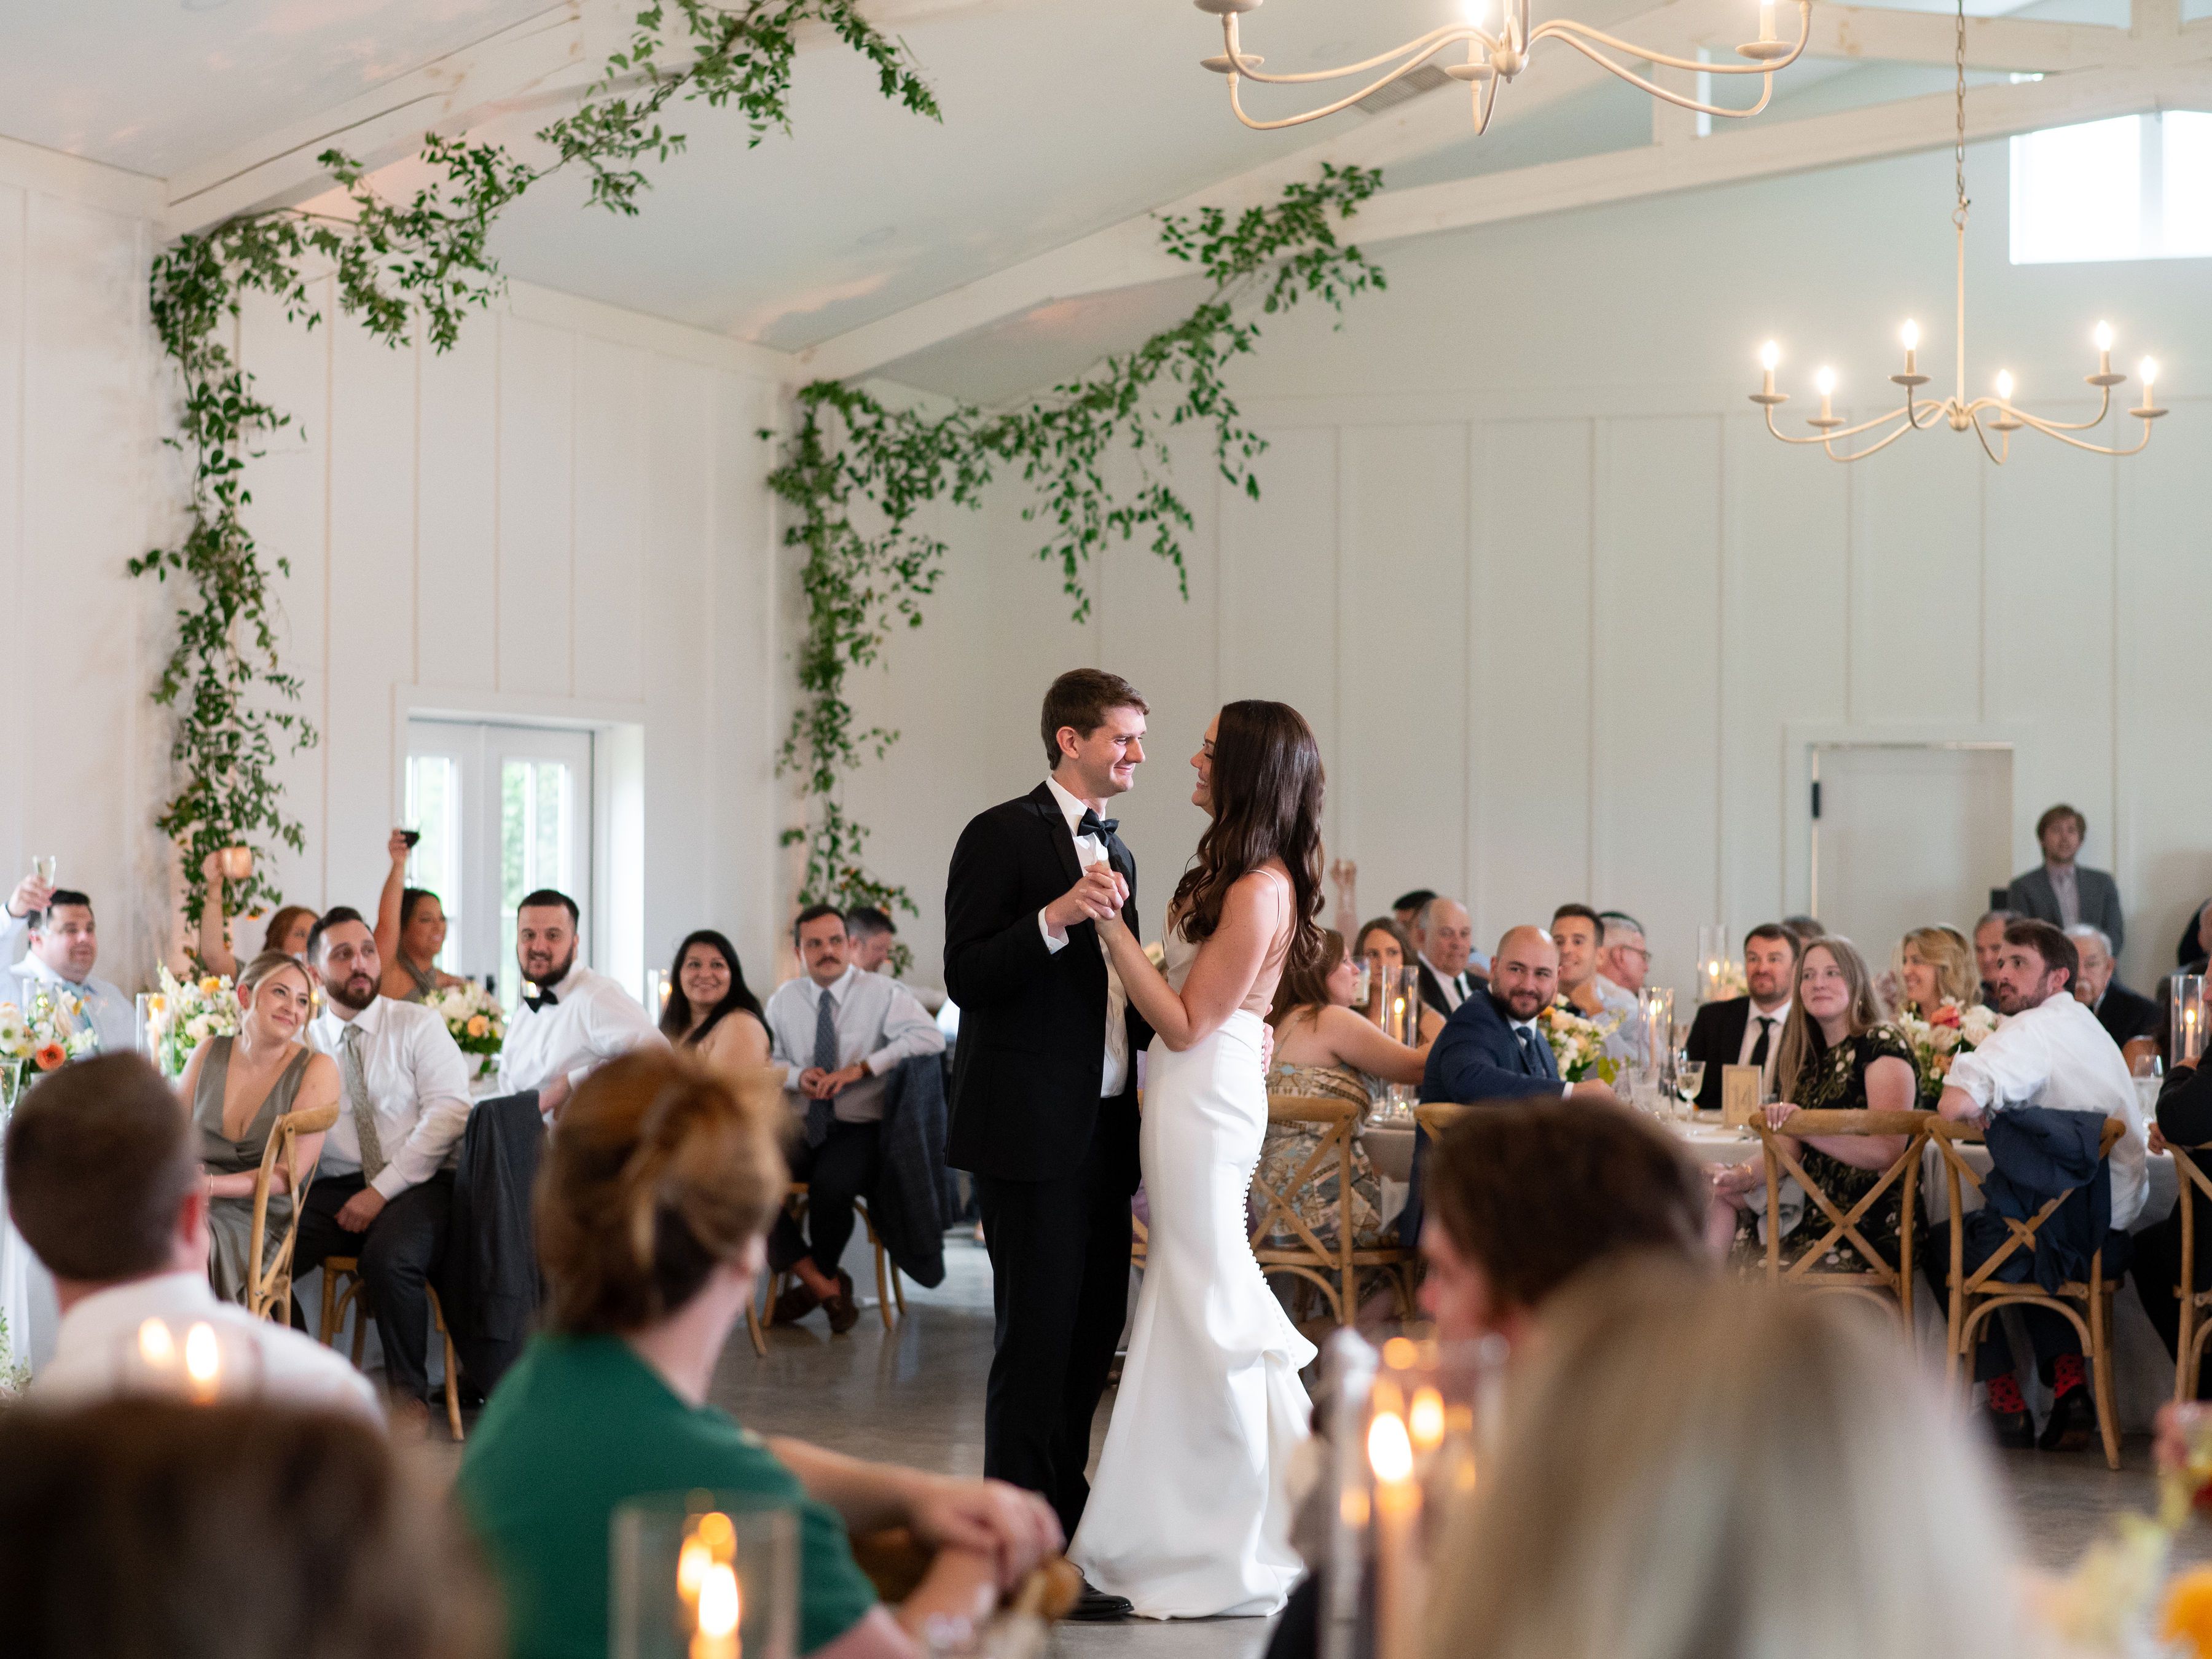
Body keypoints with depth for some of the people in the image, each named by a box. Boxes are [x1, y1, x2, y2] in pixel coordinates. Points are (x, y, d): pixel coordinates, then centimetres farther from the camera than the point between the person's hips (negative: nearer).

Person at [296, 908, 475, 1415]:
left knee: (388, 1256, -34)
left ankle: (409, 1392, -12)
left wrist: (382, 1190, -14)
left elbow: (449, 1113, -6)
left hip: (417, 1184, -3)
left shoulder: (419, 1025, 6)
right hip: (335, 1188, 3)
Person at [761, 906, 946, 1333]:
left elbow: (930, 1038, -16)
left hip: (859, 1127, -3)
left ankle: (816, 1283, -4)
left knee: (830, 1185, -35)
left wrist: (862, 1068, -22)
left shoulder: (882, 993, -1)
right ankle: (823, 1282, -16)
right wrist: (798, 1076, -11)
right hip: (799, 1126, 4)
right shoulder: (784, 1000, 13)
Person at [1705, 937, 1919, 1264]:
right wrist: (1742, 1175, -9)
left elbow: (1888, 1151, -18)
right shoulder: (1812, 1056, 16)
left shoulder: (1881, 1042, -8)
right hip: (1819, 1208, 8)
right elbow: (1789, 1151, 12)